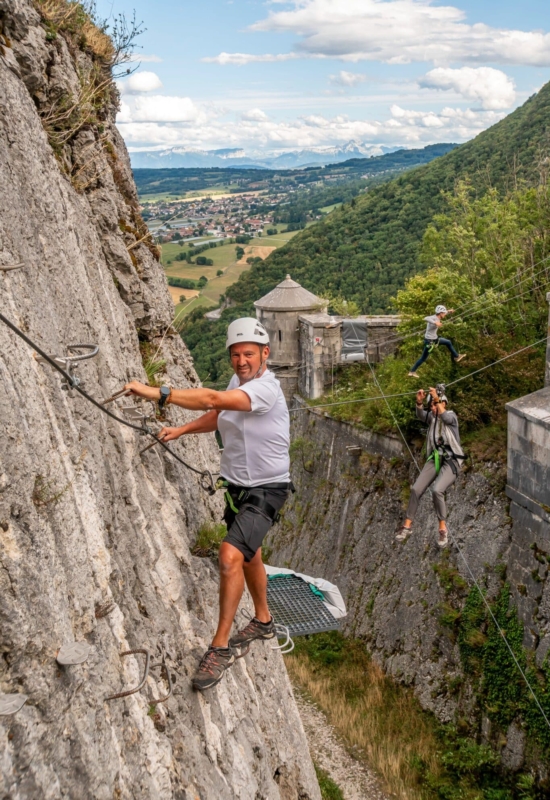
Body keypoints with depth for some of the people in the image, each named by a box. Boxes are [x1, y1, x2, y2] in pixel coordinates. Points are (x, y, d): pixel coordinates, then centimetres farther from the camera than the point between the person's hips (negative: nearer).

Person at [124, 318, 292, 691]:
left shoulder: (266, 388, -26)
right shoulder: (238, 382, 2)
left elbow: (213, 399, -42)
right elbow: (215, 416, 20)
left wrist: (156, 392, -45)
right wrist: (181, 430, 3)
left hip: (266, 490, -9)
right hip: (235, 485, 9)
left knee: (231, 554, -24)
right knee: (249, 556, 23)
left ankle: (221, 646, -10)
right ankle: (263, 621, 47)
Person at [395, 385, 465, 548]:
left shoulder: (452, 416, -7)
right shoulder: (431, 416, 5)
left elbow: (445, 418, -31)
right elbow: (420, 414, -17)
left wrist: (437, 399, -43)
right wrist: (419, 402, -37)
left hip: (451, 461, -5)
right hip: (435, 459, 5)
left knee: (437, 490, -27)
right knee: (416, 489, -5)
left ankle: (443, 528, -11)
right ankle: (407, 526, 11)